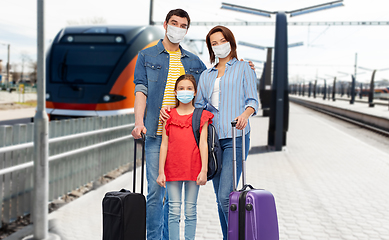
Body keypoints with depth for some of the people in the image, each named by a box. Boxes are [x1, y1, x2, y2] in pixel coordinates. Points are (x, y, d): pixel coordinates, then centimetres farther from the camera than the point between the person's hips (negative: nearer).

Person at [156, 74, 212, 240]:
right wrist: (161, 172, 0)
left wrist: (204, 170, -8)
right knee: (174, 210, 2)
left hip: (193, 168, 0)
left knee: (191, 210, 7)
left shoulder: (201, 116, 3)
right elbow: (164, 145, 4)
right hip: (173, 168, 1)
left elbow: (203, 144, -1)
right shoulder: (169, 116, 6)